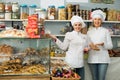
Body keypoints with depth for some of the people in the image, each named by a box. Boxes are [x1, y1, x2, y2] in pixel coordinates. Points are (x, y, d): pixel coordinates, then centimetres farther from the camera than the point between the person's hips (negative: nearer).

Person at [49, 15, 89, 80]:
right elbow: (64, 47, -3)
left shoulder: (84, 36, 13)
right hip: (71, 62, -5)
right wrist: (55, 39, -10)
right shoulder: (69, 35, -2)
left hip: (80, 63, 5)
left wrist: (86, 49, 1)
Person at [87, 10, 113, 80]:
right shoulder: (89, 32, 8)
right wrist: (91, 46, -15)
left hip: (103, 59, -2)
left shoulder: (105, 31, 1)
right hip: (92, 59, 2)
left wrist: (103, 44, -20)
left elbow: (110, 46, -1)